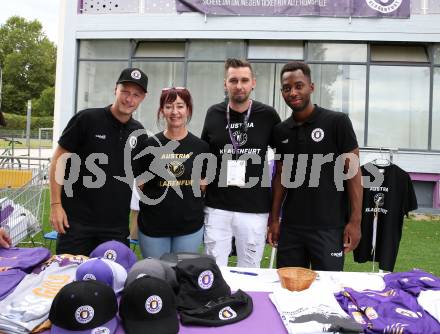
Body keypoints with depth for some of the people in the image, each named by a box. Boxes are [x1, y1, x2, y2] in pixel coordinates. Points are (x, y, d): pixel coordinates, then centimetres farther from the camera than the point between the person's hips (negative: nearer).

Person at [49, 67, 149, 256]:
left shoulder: (139, 133, 6)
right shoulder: (86, 119, -7)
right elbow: (59, 159, -5)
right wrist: (55, 204, -9)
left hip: (117, 226, 4)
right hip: (76, 219, -3)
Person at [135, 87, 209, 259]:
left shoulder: (200, 146, -1)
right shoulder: (150, 145, -2)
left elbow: (203, 185, 7)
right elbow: (139, 185, 5)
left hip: (190, 227, 0)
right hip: (152, 226, 0)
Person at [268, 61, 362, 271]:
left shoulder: (337, 122, -6)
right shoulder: (281, 131, 7)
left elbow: (353, 171, -6)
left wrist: (355, 220, -10)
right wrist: (274, 218, 8)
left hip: (329, 227, -4)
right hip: (290, 227, 4)